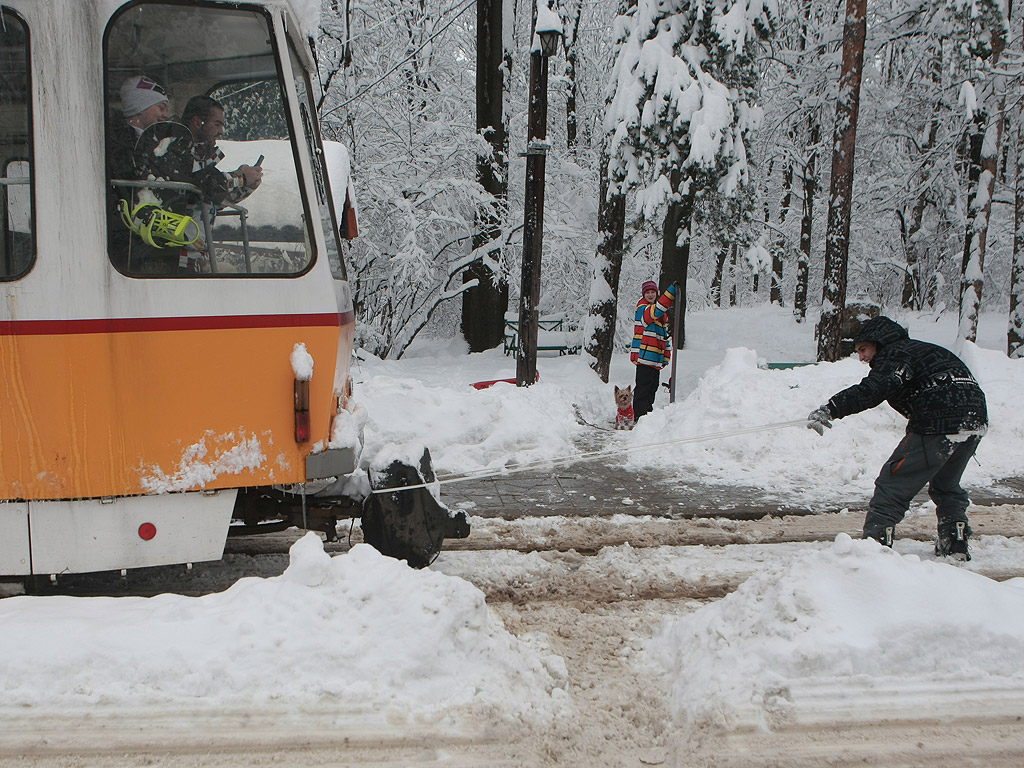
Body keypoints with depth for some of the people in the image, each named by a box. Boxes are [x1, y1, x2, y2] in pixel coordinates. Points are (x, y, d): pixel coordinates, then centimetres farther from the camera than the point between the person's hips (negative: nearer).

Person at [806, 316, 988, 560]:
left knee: (892, 485, -4)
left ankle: (875, 541, -9)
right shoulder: (922, 350, 25)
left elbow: (874, 389, -23)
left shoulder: (894, 354, -4)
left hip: (939, 427, -9)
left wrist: (830, 409, -30)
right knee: (946, 485, 29)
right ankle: (956, 543, 31)